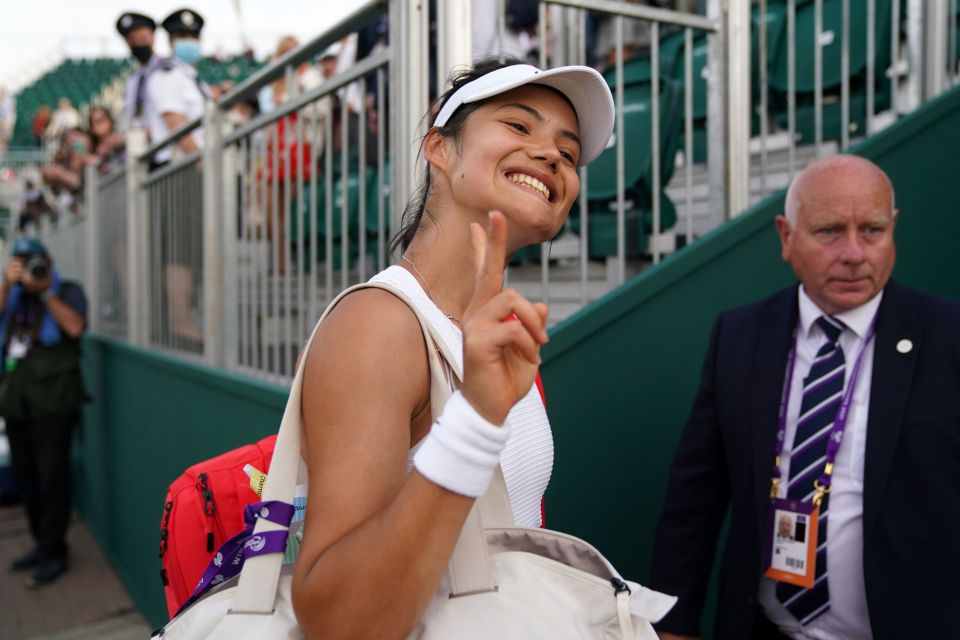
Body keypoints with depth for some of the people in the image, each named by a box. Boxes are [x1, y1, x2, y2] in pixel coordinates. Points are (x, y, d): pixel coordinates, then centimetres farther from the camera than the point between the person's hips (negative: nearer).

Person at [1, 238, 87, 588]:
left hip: (52, 398, -6)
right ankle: (42, 543, 26)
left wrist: (45, 290, -10)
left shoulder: (67, 291, 3)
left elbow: (74, 327, -14)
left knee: (51, 477, -4)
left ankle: (54, 553, 5)